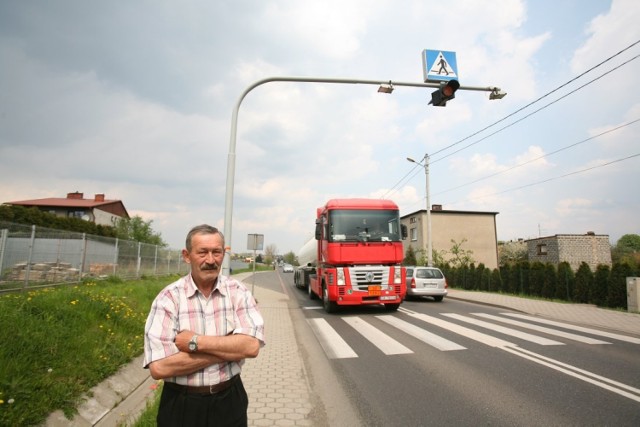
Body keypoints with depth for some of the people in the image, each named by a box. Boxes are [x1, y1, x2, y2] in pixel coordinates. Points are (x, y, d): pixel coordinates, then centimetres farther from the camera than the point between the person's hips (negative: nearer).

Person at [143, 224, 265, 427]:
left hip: (229, 400, 2)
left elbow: (251, 346, -17)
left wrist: (194, 341, -21)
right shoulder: (169, 298, -12)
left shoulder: (238, 292, -7)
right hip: (182, 406, -1)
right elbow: (159, 367, -20)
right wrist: (230, 348, -19)